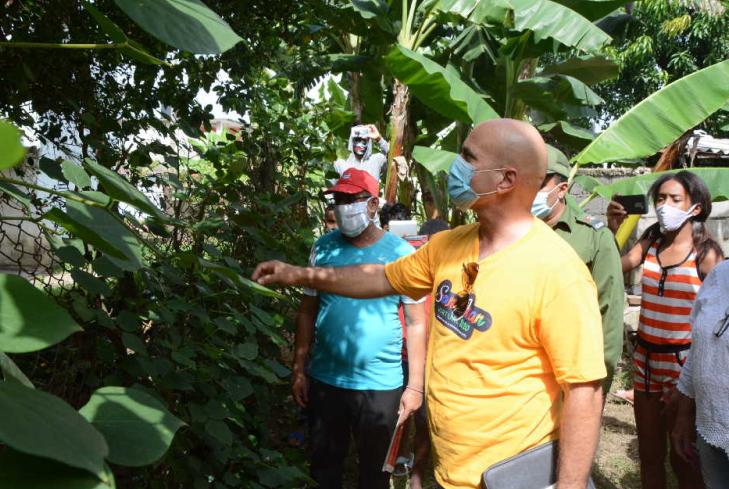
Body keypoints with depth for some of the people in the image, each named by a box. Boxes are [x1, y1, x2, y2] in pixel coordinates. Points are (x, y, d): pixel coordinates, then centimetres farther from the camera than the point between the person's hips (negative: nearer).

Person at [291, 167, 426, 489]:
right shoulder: (324, 247, 0)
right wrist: (299, 369, 4)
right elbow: (307, 311, 6)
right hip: (324, 379, 2)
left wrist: (415, 385, -8)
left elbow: (416, 322, -5)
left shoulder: (401, 253, -7)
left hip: (380, 384, -2)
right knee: (323, 463, 18)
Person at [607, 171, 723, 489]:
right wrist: (614, 229, -11)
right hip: (645, 356, 5)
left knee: (682, 458, 9)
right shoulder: (649, 243, 5)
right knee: (649, 453, 16)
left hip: (684, 360, -4)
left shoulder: (706, 253, -9)